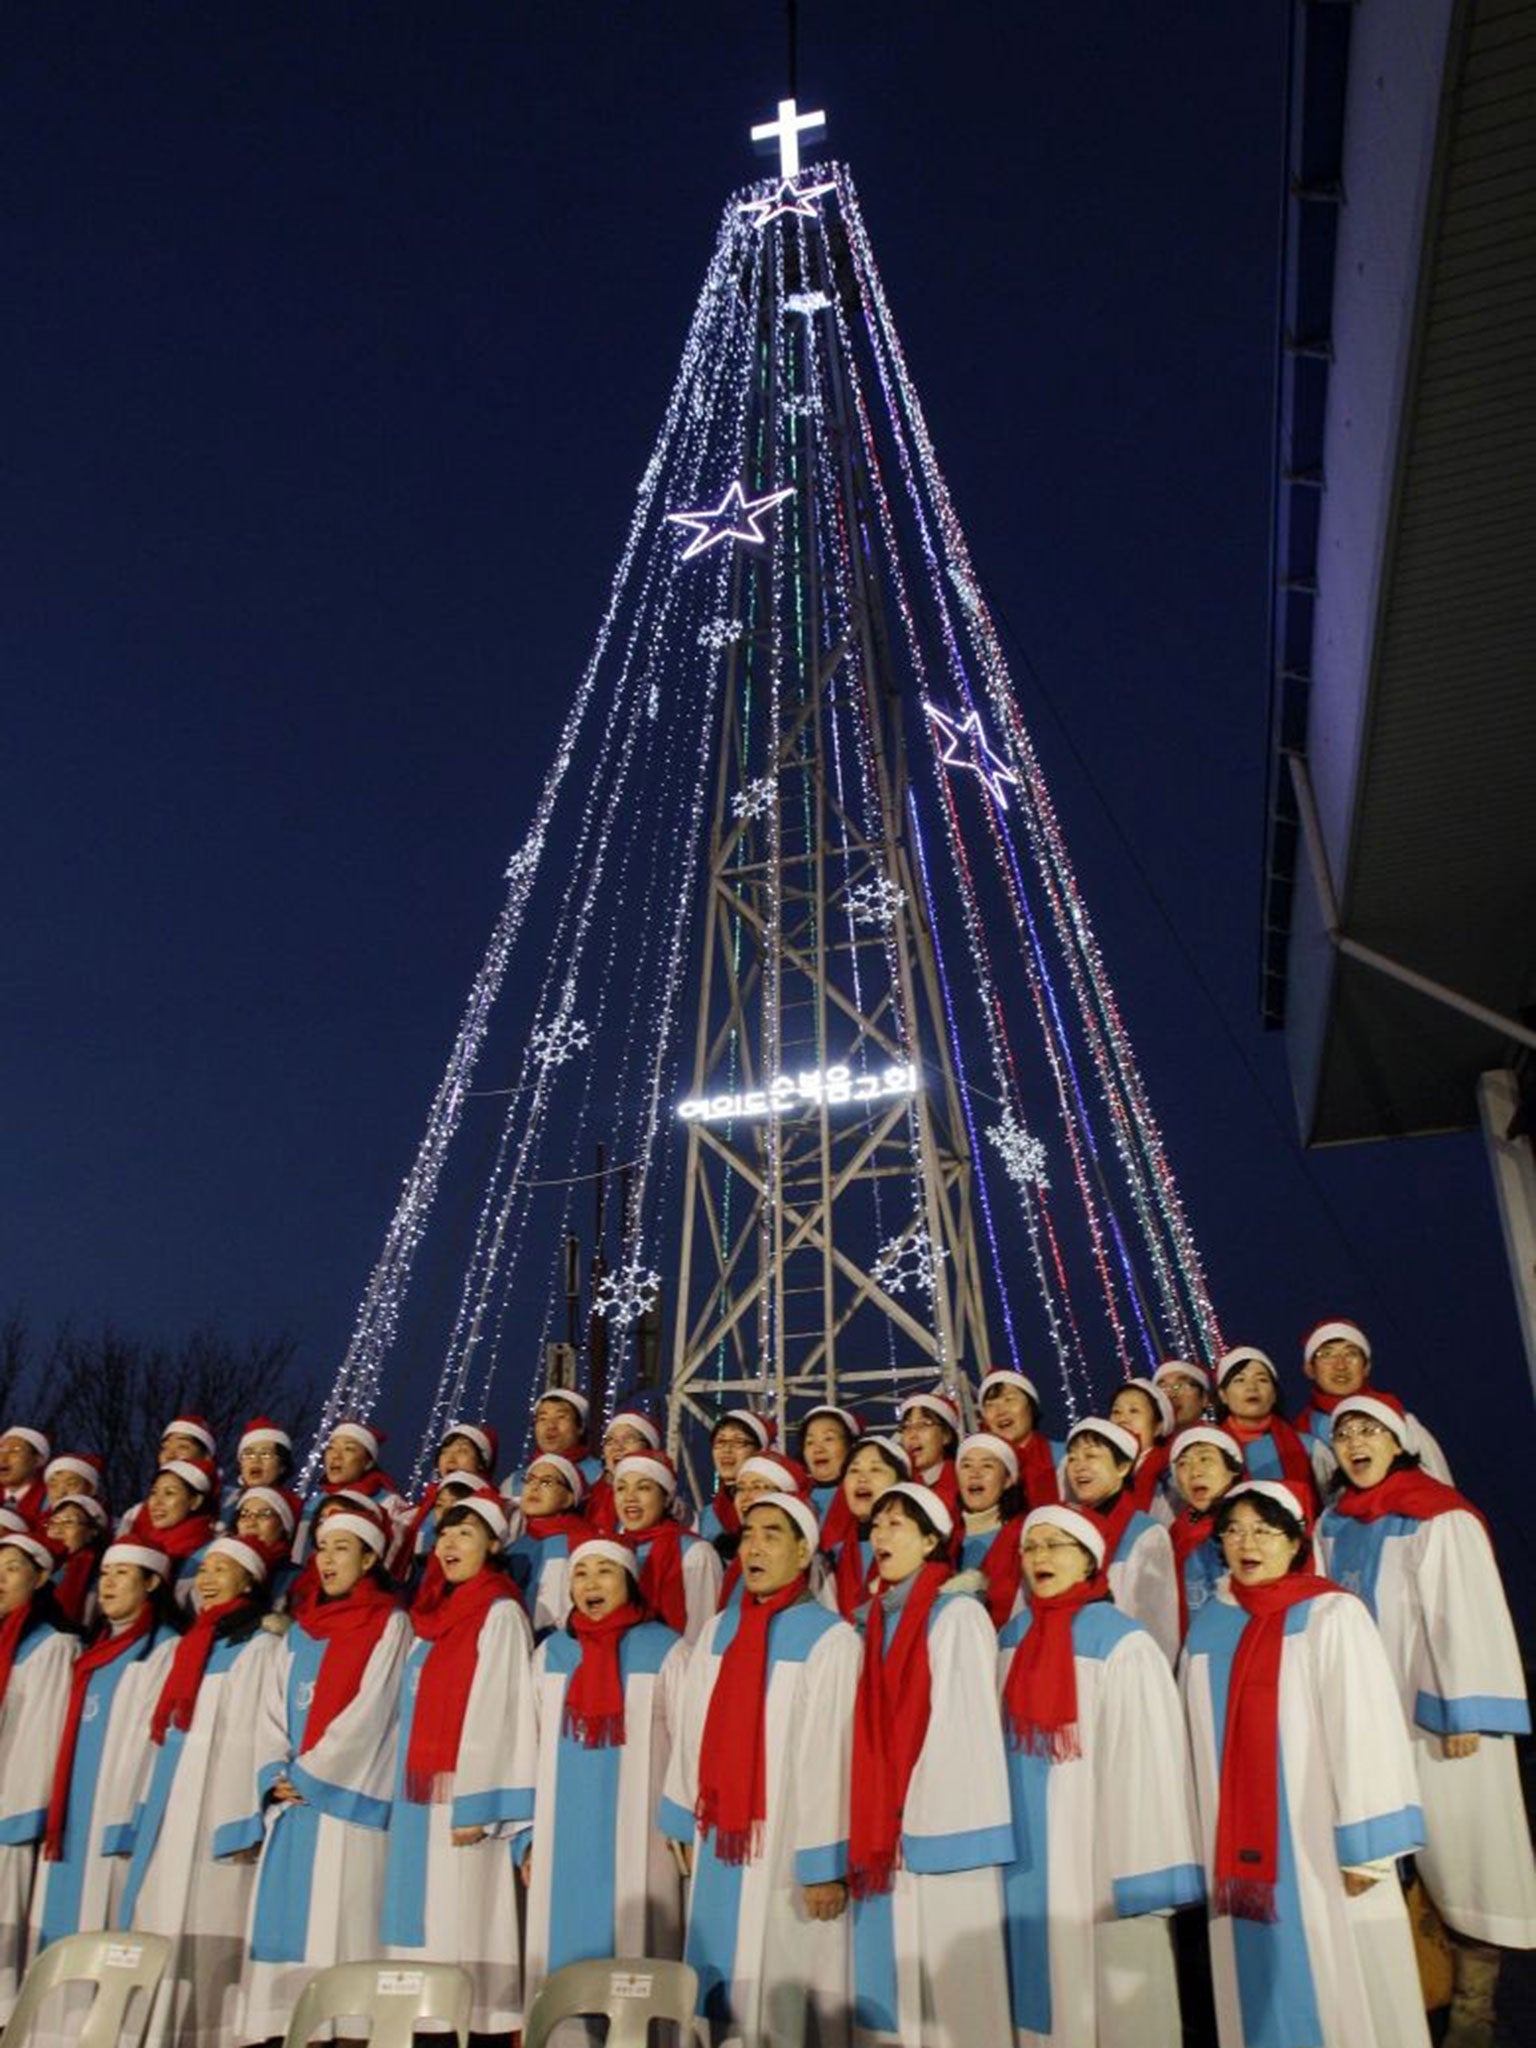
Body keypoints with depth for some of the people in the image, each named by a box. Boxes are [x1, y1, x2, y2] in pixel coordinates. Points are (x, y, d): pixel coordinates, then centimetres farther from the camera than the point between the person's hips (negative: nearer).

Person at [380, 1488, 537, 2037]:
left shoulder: (499, 1614, -6)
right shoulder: (436, 1617, 17)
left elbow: (495, 1713, -14)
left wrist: (475, 1805, -20)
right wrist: (409, 1796, 10)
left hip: (462, 1795, -8)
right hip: (422, 1796, 8)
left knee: (463, 1927, -7)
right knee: (431, 1924, 9)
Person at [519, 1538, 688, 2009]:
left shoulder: (663, 1649, -4)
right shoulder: (550, 1652, 8)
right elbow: (532, 1749, 12)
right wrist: (528, 1834, 8)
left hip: (636, 1837, -3)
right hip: (562, 1838, 4)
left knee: (632, 1948, -1)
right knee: (565, 1948, 7)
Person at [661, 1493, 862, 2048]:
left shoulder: (829, 1638, -12)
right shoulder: (718, 1632, 8)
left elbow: (831, 1755, -14)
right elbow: (694, 1734, 10)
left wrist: (825, 1861, -15)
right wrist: (687, 1826, 9)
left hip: (786, 1848, -6)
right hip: (720, 1844, 6)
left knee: (783, 2003, 3)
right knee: (729, 1985, 15)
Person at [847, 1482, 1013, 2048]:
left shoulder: (958, 1616, -8)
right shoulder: (877, 1620, 11)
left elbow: (966, 1723, -13)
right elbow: (872, 1732, 13)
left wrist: (921, 1819, -16)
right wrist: (871, 1828, 6)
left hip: (943, 1827, -6)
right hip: (883, 1831, 6)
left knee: (947, 1982, -1)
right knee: (893, 1983, 11)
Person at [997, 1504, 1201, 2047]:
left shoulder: (1122, 1643, -12)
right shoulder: (1010, 1639, 6)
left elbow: (1146, 1763, -13)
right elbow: (997, 1743, 9)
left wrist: (1147, 1874, -13)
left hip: (1097, 1854, -5)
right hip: (1026, 1856, 5)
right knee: (1045, 1986, 15)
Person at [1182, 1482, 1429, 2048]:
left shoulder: (1331, 1615, -9)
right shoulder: (1208, 1624, 6)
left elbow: (1365, 1732, -12)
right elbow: (1201, 1740, 8)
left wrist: (1365, 1847, -14)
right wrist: (1206, 1846, 7)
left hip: (1320, 1848, -4)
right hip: (1238, 1852, 4)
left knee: (1336, 1990, 5)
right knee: (1263, 1986, 13)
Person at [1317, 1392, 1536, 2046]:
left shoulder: (1438, 1516, -12)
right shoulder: (1334, 1524, 7)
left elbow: (1469, 1615, -16)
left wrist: (1466, 1713, -18)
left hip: (1433, 1713, -6)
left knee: (1458, 1845, 2)